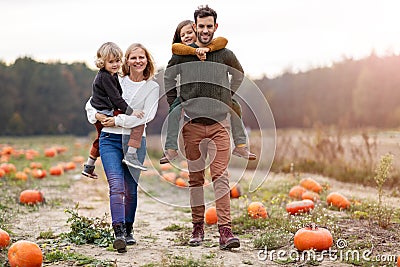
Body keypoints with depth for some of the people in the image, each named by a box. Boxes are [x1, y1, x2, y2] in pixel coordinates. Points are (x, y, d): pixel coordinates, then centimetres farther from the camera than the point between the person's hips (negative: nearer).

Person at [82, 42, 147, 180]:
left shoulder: (111, 75, 15)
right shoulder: (105, 77, -16)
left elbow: (118, 94, 24)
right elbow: (115, 98, -22)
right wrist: (130, 111, -22)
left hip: (99, 116, 11)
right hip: (106, 114, -11)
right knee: (138, 122, -17)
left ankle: (89, 167, 48)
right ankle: (130, 156, -22)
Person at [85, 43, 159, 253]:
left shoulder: (152, 87, 6)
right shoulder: (116, 82, 8)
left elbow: (145, 115, -8)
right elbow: (90, 104, 14)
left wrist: (118, 120, -13)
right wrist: (98, 115, -7)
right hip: (110, 139, 0)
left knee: (131, 189, 7)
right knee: (117, 186, -15)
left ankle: (128, 230, 25)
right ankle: (119, 233, -21)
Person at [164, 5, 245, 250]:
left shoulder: (226, 55, 4)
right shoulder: (182, 55, 3)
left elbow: (239, 77, 24)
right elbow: (168, 80, 20)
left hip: (219, 124, 0)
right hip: (192, 124, 1)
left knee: (221, 177, -8)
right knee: (195, 177, 6)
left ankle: (226, 230, -10)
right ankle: (198, 227, 16)